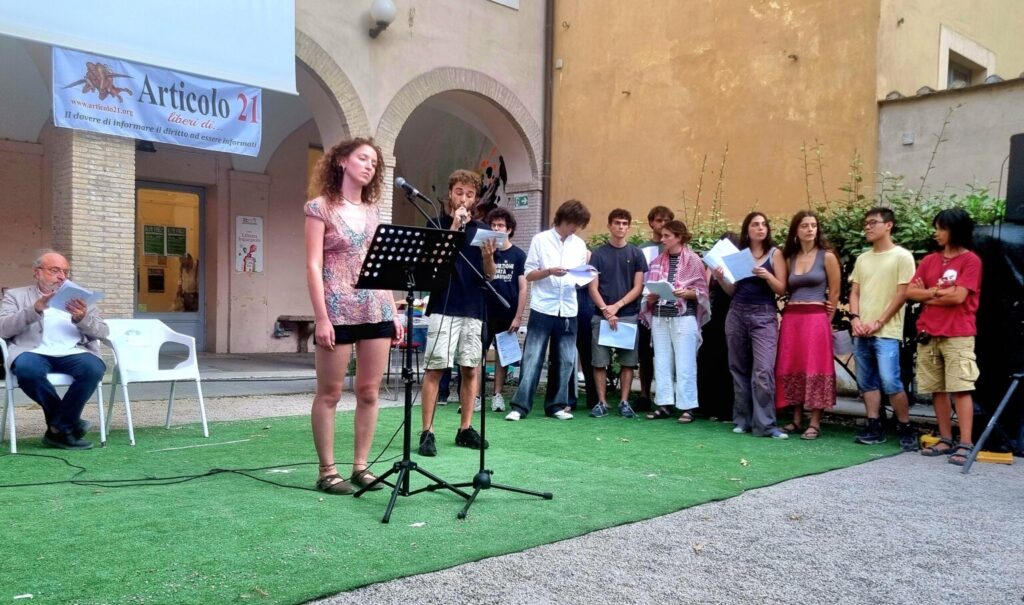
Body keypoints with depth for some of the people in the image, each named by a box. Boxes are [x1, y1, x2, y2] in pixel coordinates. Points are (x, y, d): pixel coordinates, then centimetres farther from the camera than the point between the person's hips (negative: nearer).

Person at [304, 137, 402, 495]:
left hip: (377, 311, 6)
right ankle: (327, 472, 10)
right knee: (329, 393, 2)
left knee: (369, 392, 6)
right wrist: (321, 317, -15)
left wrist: (394, 312, 10)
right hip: (339, 311, -5)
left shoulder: (373, 211, 15)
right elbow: (313, 267, -7)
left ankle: (361, 467, 16)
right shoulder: (320, 208, -1)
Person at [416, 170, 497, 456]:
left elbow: (489, 275, 10)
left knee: (471, 370, 7)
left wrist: (488, 256, -11)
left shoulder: (483, 229, 12)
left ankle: (465, 429, 16)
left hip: (473, 309, 4)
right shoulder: (437, 224, 3)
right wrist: (454, 227, -14)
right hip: (443, 308, -4)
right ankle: (427, 432, -1)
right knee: (434, 369, -5)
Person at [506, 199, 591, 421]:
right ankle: (520, 406, 0)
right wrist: (549, 271, -18)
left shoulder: (580, 245, 11)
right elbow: (529, 275, -1)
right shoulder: (541, 240, 0)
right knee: (532, 359, -4)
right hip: (542, 309, -4)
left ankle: (557, 405, 17)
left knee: (566, 360, 7)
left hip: (568, 310, 4)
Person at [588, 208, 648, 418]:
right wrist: (606, 310, -10)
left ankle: (624, 402, 11)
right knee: (600, 361, 0)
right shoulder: (598, 254, 6)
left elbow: (638, 288, 2)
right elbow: (593, 287, 2)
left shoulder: (636, 254, 7)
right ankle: (601, 402, 8)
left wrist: (617, 306, -9)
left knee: (628, 361, 3)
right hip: (601, 315, 0)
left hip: (628, 315, 1)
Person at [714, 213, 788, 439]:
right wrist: (721, 279, -7)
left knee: (763, 370, -13)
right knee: (739, 369, 7)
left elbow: (782, 289, -2)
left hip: (764, 315, -3)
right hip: (737, 313, 4)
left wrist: (767, 276, -19)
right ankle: (742, 419, 15)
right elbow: (732, 290, 12)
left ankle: (765, 424, -9)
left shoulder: (774, 253, 3)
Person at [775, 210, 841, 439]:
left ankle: (815, 423, 1)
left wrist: (825, 321, 3)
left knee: (814, 368, -4)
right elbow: (786, 290, 13)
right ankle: (797, 419, 15)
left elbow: (834, 293, 2)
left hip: (816, 319, -5)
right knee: (791, 368, 5)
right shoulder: (789, 258, 12)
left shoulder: (827, 257, 0)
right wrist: (791, 313, -1)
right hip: (791, 319, 5)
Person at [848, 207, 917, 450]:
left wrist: (878, 322, -12)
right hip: (861, 332, 6)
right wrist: (855, 318, -3)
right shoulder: (862, 259, 15)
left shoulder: (902, 256, -3)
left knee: (890, 382, -11)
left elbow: (902, 294, -7)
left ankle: (906, 429, 2)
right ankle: (874, 428, 14)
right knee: (867, 382, 7)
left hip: (886, 333, -6)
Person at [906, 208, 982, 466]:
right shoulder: (929, 260, 13)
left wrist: (928, 295, 1)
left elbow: (958, 297, -12)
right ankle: (946, 440, 14)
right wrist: (938, 292, -5)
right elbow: (910, 292, 6)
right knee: (937, 390, 7)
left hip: (958, 336, -5)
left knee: (961, 389, -8)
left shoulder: (971, 260, -2)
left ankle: (966, 444, -8)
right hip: (928, 335, 5)